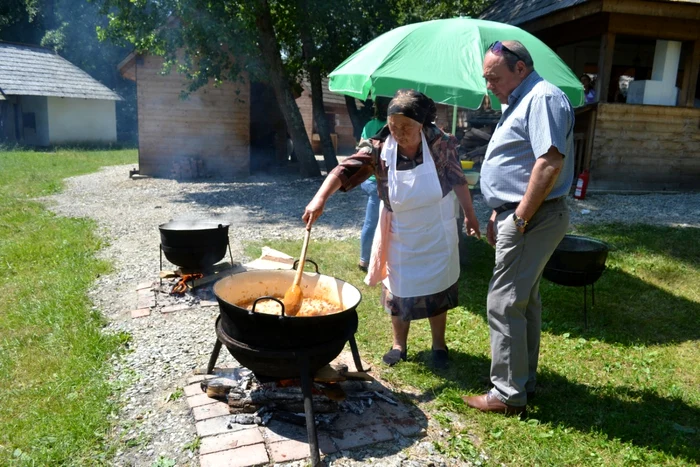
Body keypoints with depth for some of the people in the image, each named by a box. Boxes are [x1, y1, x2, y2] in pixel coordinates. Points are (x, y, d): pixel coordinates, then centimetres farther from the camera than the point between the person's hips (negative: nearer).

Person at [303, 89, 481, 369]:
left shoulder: (440, 144, -16)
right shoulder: (380, 149, -17)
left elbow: (458, 180, -4)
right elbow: (345, 170, -29)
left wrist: (469, 215, 1)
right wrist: (320, 198, -44)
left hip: (436, 235, 0)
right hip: (399, 237, 1)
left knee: (437, 290, 12)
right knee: (398, 290, 12)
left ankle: (438, 345, 32)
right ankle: (398, 345, 33)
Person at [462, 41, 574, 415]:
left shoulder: (542, 98, -14)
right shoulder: (519, 102, 18)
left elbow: (550, 163, -25)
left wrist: (519, 219, -22)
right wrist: (498, 216, 17)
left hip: (531, 219, -11)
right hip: (518, 216, 11)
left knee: (504, 304, -6)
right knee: (524, 301, 16)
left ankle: (508, 394, 6)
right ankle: (524, 381, 28)